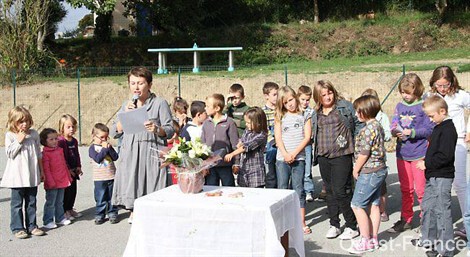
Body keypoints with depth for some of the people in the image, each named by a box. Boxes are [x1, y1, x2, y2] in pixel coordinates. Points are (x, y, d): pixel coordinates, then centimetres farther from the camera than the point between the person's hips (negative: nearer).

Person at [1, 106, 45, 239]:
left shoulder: (34, 134, 6)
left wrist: (41, 170, 14)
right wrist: (19, 141, -18)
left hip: (32, 175, 4)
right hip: (17, 176, -4)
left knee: (31, 202, 11)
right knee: (17, 203, 2)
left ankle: (31, 225, 19)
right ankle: (17, 228, 9)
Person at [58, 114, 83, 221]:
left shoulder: (74, 141, 10)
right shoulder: (61, 141, -16)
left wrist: (78, 166, 5)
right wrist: (68, 169, -18)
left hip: (73, 171, 8)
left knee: (73, 190, 14)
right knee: (66, 191, -1)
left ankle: (70, 209, 28)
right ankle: (64, 211, 10)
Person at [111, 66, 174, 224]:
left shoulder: (160, 103, 3)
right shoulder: (126, 105, 17)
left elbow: (170, 130, -2)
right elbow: (114, 132, 11)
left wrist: (157, 130, -21)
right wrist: (126, 114, -2)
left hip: (152, 152, -4)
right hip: (130, 153, 4)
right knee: (130, 184, 1)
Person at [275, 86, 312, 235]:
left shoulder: (304, 116, 6)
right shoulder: (280, 117, 8)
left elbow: (307, 137, -2)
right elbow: (278, 138, 0)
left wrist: (294, 153, -11)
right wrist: (285, 154, -13)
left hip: (299, 158, -1)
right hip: (282, 158, 1)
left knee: (299, 189, 1)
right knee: (282, 189, 1)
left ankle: (302, 222, 6)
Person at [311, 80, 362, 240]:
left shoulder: (345, 106, 0)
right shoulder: (316, 113, 13)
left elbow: (359, 124, 0)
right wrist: (315, 151, 12)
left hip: (341, 156, -5)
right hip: (324, 157, 5)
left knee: (340, 191, -8)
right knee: (330, 191, 11)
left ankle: (352, 226, 4)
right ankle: (334, 225, 22)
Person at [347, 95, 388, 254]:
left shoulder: (368, 129, -19)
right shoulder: (378, 126, 11)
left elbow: (364, 153, -21)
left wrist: (356, 170, -7)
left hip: (369, 172, -10)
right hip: (379, 169, 10)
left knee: (357, 205, -3)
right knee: (374, 205, 13)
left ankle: (365, 241, 1)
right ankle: (373, 239, 20)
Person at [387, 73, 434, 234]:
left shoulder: (423, 106, -8)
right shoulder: (400, 106, 8)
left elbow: (430, 129, -12)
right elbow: (393, 125, 11)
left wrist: (412, 132, -21)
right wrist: (394, 131, -10)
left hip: (419, 153, -5)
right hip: (402, 153, 5)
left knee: (421, 189, -1)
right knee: (405, 188, 14)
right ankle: (406, 219, 24)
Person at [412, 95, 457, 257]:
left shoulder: (448, 130, -17)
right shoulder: (439, 127, 14)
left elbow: (445, 156, -24)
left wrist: (427, 164, -17)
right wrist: (427, 162, 9)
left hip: (442, 177, -11)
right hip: (433, 176, 11)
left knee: (442, 210, -5)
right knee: (428, 206, 19)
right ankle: (429, 239, 33)